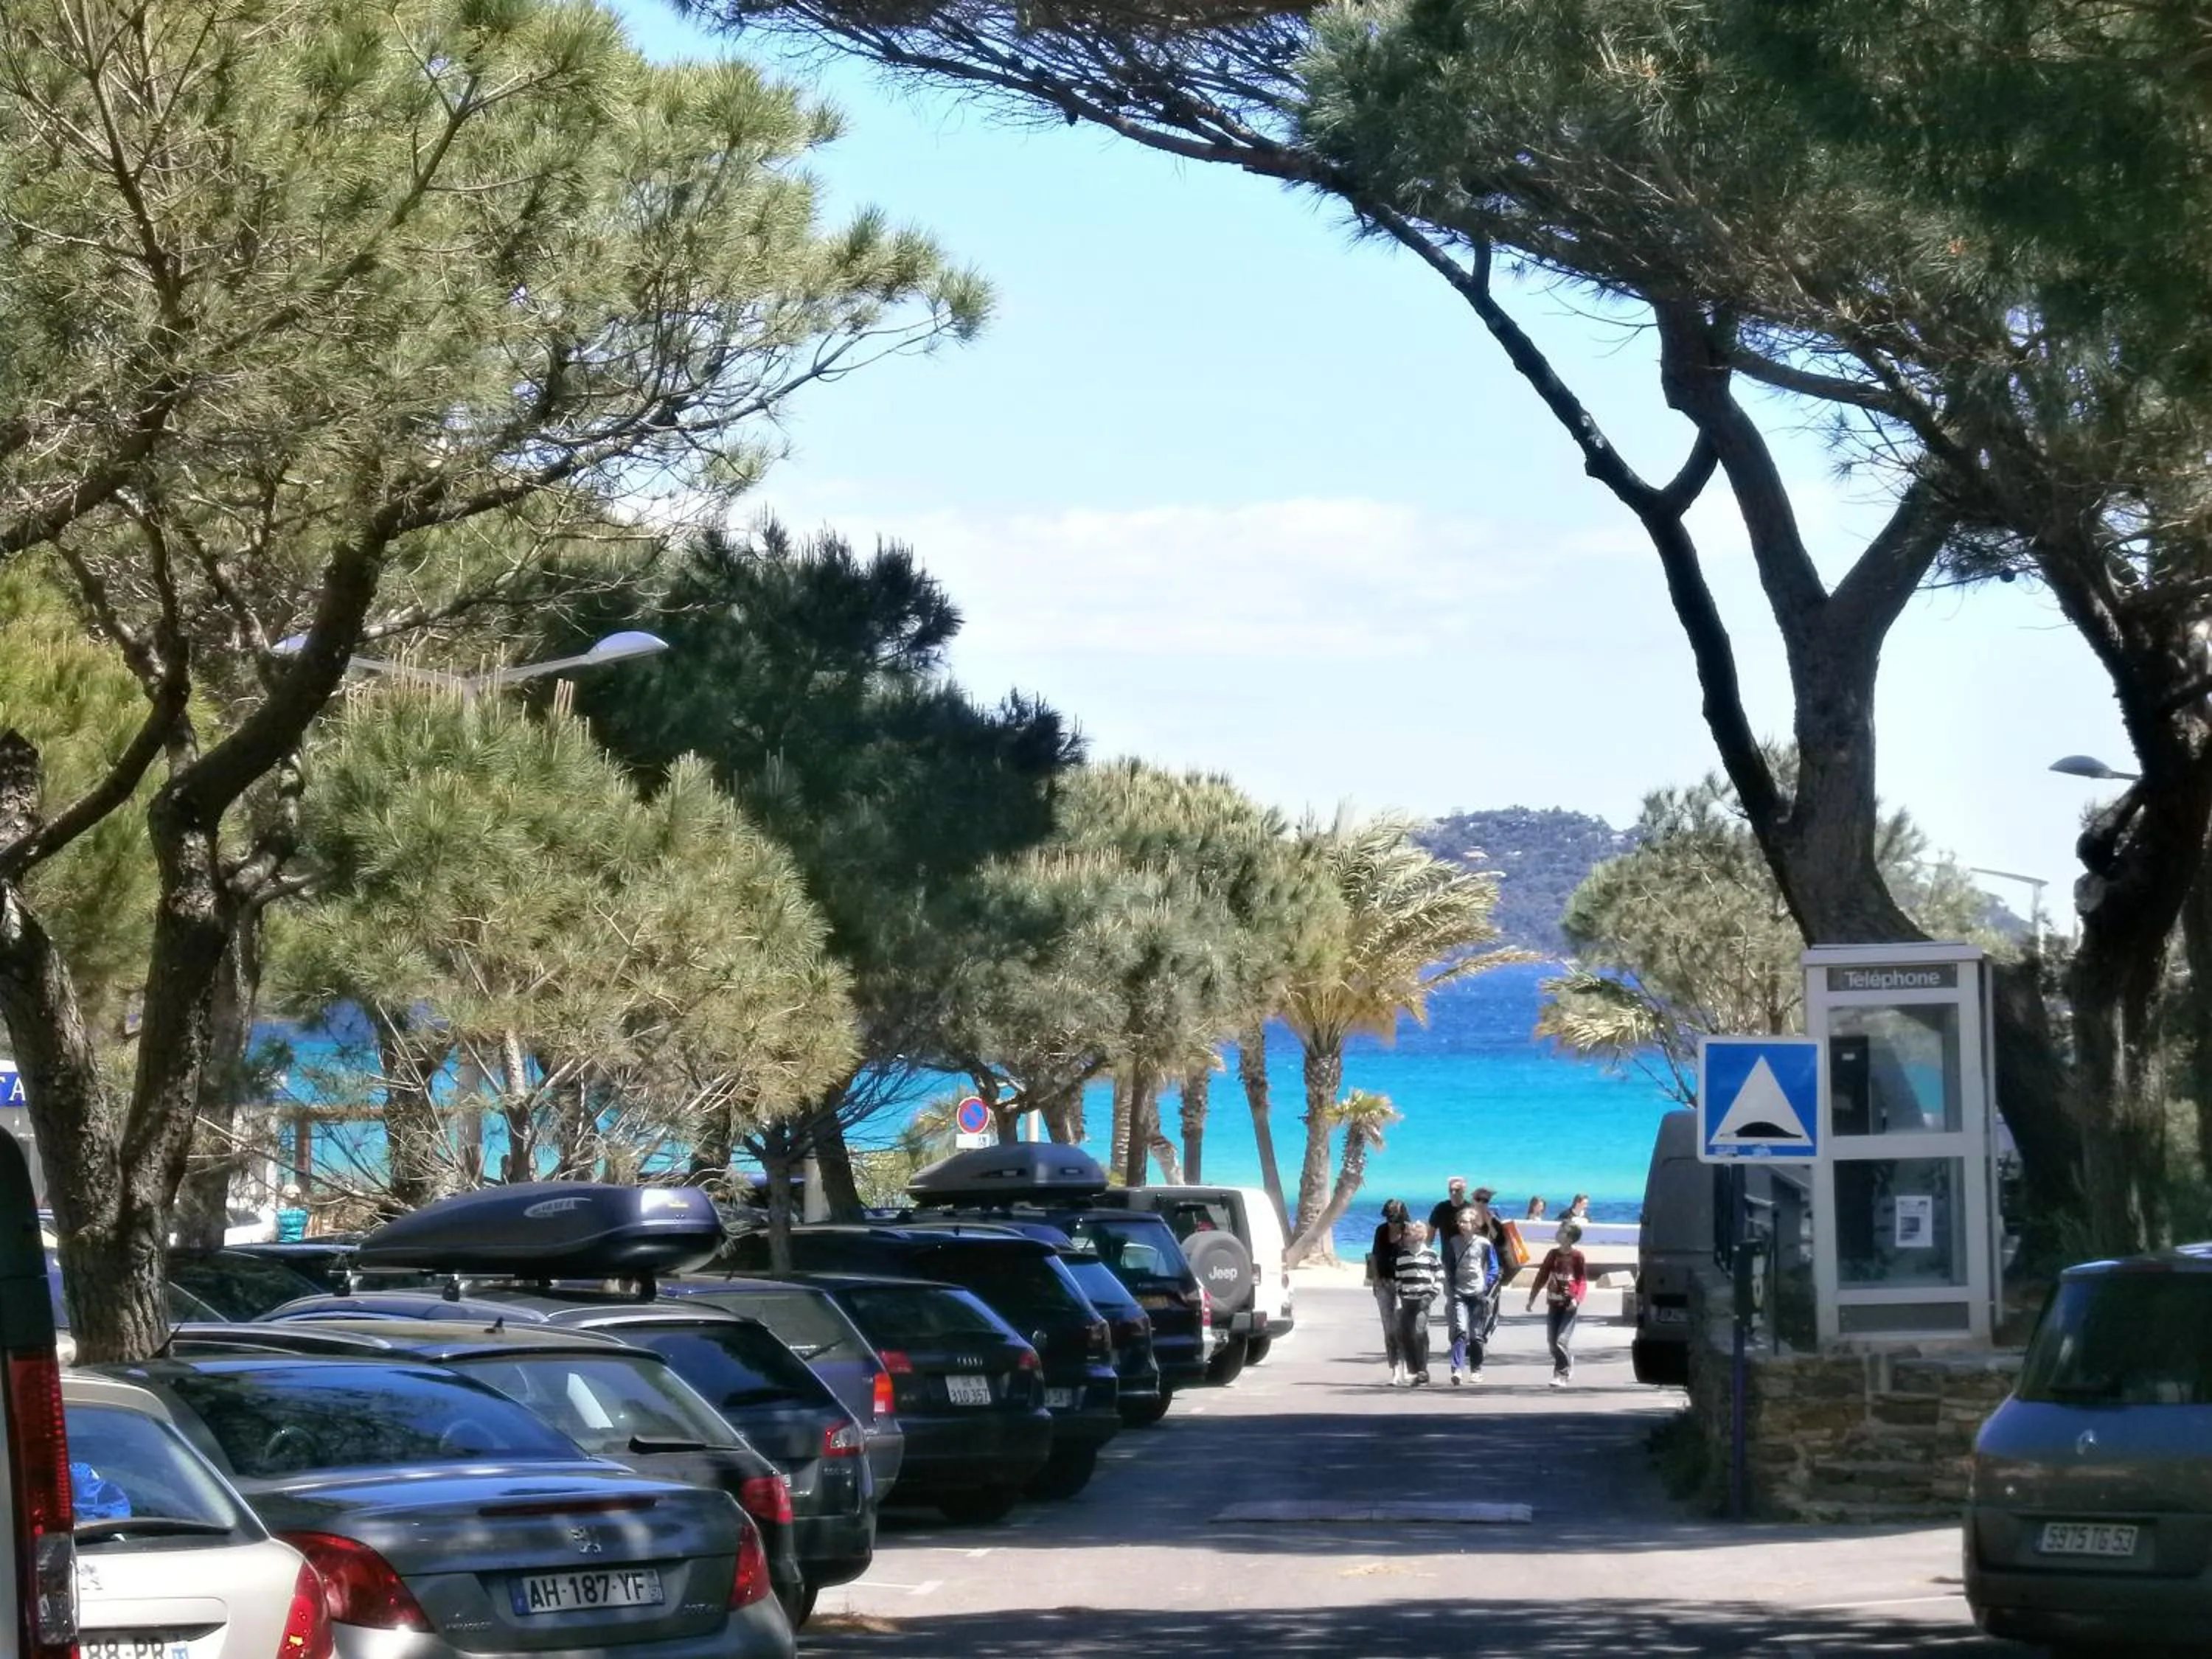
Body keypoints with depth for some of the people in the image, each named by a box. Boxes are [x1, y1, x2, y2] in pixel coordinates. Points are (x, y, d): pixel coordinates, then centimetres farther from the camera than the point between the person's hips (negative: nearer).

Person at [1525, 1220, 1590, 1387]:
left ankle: (1562, 1375, -6)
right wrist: (1532, 1297, 13)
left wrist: (1577, 1298, -20)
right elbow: (1542, 1276, 14)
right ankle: (1567, 1370, 21)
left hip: (1569, 1304, -6)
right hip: (1553, 1302, 6)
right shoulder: (1553, 1254, 9)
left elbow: (1583, 1280, -6)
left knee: (1562, 1340, -13)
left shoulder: (1577, 1256, -5)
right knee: (1552, 1340, 7)